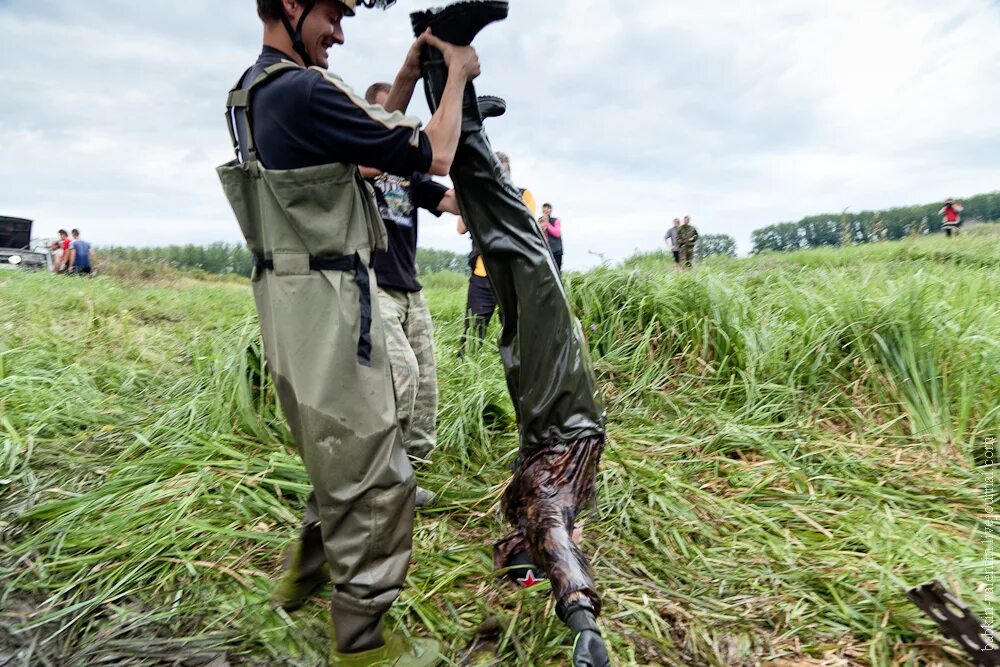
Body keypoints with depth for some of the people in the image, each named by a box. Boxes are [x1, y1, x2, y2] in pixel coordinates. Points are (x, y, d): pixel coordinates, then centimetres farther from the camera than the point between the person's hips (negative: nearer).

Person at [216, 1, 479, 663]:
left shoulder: (255, 89, 15)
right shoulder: (302, 90, -17)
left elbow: (373, 136, 21)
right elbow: (433, 157, -13)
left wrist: (411, 72, 17)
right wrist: (457, 74, 1)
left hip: (292, 300, 10)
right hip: (327, 303, -10)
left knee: (340, 453, 24)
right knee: (374, 475, 0)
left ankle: (306, 571, 42)